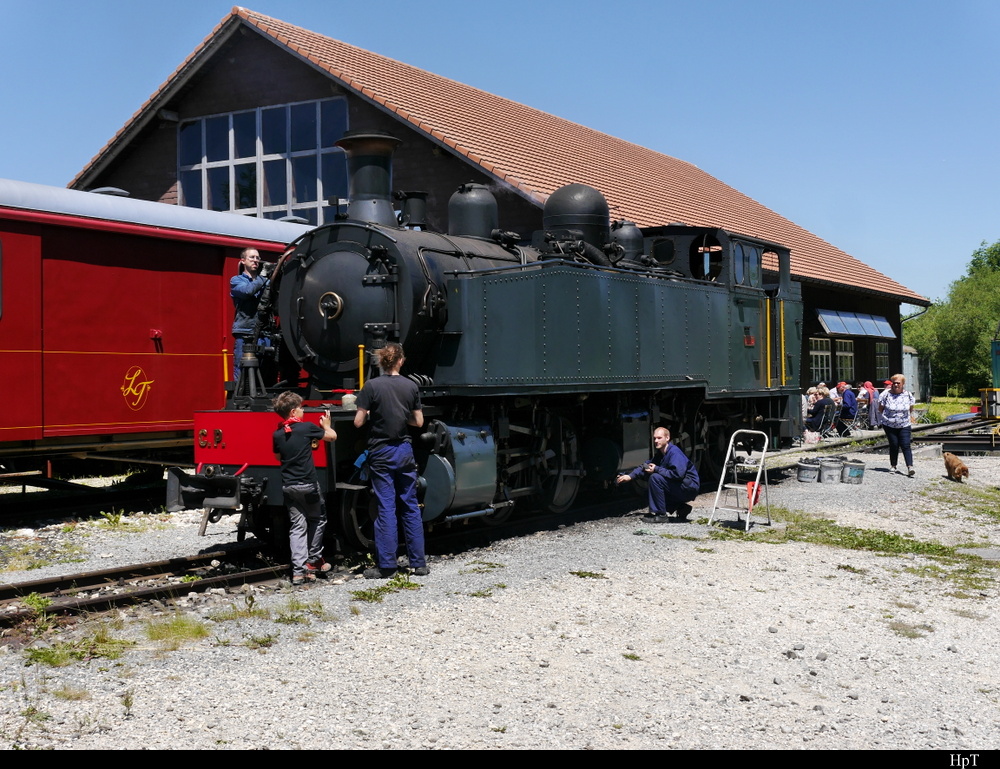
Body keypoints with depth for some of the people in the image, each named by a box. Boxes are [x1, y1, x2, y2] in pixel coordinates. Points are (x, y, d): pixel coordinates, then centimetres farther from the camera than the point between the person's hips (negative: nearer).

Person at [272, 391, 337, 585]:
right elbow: (332, 436, 0)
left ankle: (298, 570, -2)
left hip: (288, 486, 4)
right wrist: (326, 425, 22)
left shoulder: (278, 435, 4)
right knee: (318, 520, 17)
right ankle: (313, 560, 23)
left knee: (297, 527, 5)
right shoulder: (307, 428, -10)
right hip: (307, 485, -4)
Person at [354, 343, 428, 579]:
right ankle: (419, 563, 13)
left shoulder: (371, 386, -9)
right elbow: (418, 422, 7)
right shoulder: (411, 386, 1)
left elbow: (358, 422, -10)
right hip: (405, 452, 3)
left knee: (386, 508, 0)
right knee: (410, 507, 10)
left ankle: (386, 566, 2)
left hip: (381, 453, -3)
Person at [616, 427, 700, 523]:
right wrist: (630, 476, 8)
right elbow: (646, 466, 19)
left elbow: (678, 474, -29)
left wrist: (657, 469, -21)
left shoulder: (674, 452, -18)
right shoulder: (660, 454, 11)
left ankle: (661, 515, -15)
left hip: (691, 488, -10)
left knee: (655, 478, -20)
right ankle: (681, 508, 13)